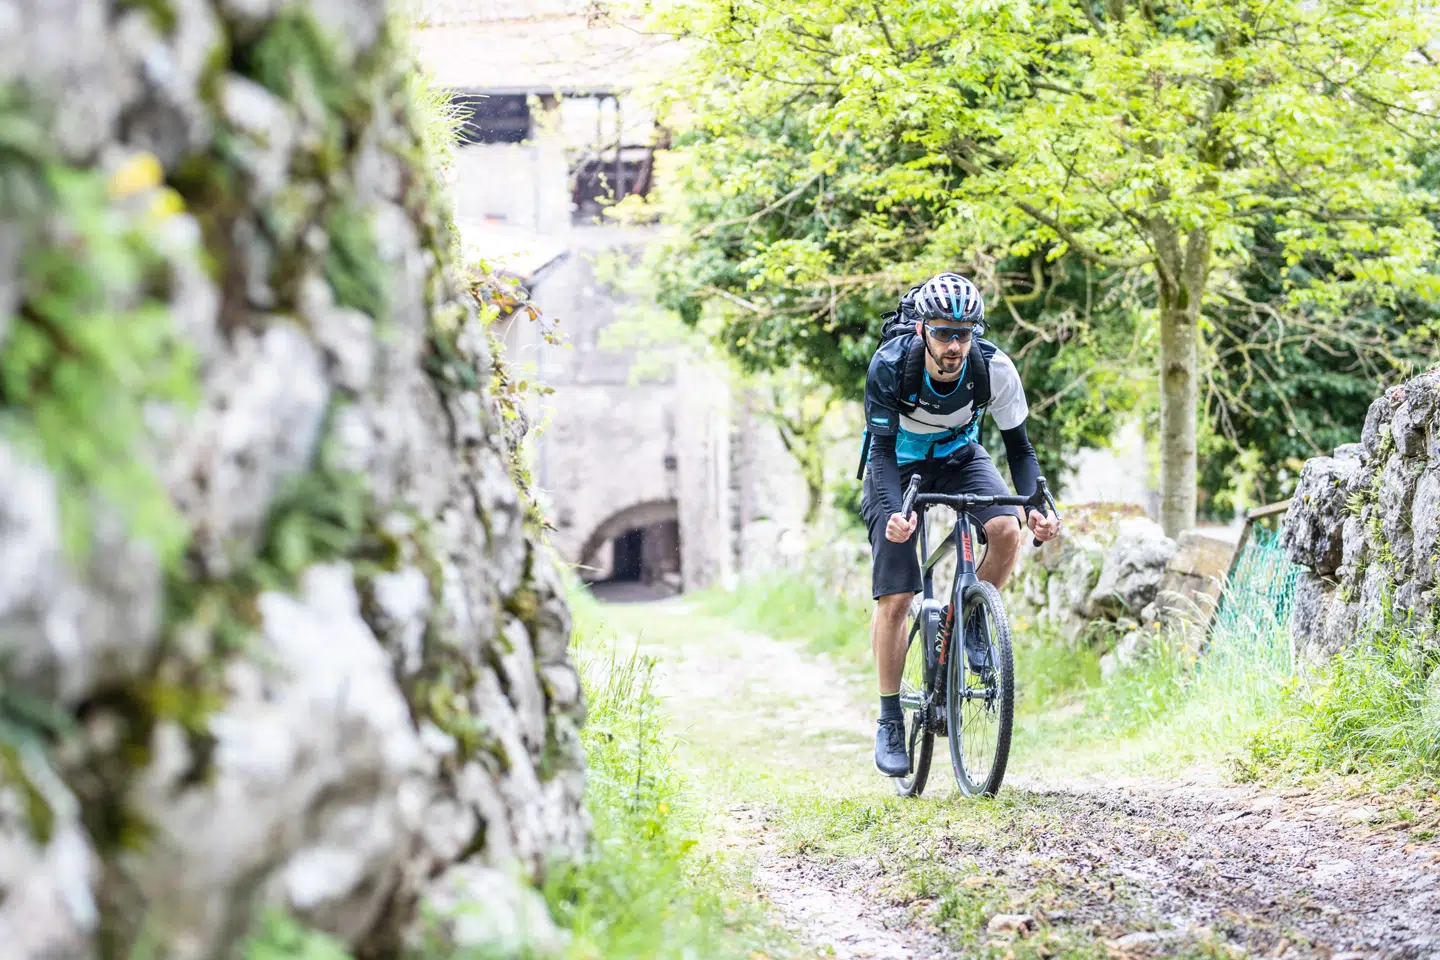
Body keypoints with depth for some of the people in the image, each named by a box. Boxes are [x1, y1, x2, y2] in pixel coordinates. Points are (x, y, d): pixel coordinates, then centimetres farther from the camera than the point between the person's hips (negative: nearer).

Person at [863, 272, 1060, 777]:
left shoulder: (994, 369, -26)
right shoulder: (889, 366, -32)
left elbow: (1019, 447, -17)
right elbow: (882, 448, -32)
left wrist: (1038, 505, -35)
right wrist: (891, 511, -49)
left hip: (959, 457, 2)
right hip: (899, 464, -2)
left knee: (1007, 530, -28)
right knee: (894, 599, -11)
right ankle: (890, 721, 2)